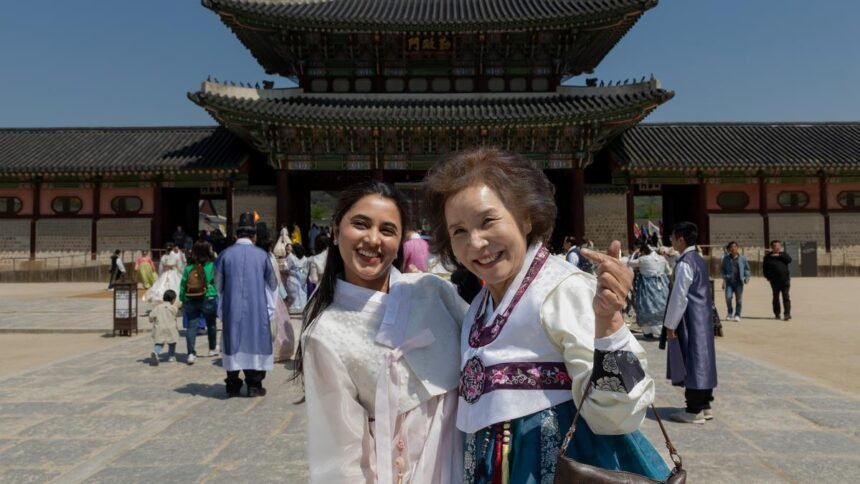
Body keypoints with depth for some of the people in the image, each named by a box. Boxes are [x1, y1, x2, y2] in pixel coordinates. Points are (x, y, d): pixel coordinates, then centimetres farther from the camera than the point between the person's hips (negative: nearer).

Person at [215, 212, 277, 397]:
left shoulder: (226, 254, -3)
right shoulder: (261, 254, -3)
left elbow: (218, 284, 7)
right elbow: (272, 283, 9)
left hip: (232, 308, 1)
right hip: (256, 308, -1)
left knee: (233, 343, 10)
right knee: (255, 341, 8)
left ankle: (233, 385, 15)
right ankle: (254, 385, 9)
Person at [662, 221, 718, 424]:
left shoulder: (685, 263, -16)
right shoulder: (699, 260, 12)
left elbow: (679, 296, -19)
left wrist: (670, 324, -13)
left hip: (690, 319, -9)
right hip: (703, 316, 9)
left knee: (691, 362, -3)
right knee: (702, 360, 13)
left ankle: (694, 411, 3)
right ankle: (704, 405, 21)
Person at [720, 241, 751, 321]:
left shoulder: (742, 258, 7)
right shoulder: (726, 258, 7)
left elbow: (747, 268, 14)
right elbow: (722, 269, 15)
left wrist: (747, 276, -1)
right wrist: (724, 276, 1)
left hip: (739, 281, 0)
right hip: (729, 281, 0)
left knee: (739, 299, 0)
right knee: (728, 296, -13)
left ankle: (737, 315, 11)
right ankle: (729, 312, 10)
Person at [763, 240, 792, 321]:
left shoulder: (783, 255, 12)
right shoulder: (768, 256, 6)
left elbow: (789, 260, -8)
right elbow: (764, 267, 6)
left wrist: (779, 255, -11)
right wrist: (767, 276, -2)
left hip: (785, 279, 0)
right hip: (774, 280, 0)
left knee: (786, 297, -5)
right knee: (776, 297, 8)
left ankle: (787, 314, -7)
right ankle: (777, 314, 17)